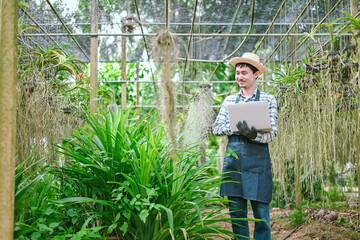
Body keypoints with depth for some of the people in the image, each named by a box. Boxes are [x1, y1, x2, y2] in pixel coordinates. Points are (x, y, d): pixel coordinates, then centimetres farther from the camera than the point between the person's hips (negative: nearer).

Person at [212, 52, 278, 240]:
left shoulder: (268, 100, 4)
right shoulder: (229, 100, 14)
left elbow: (272, 134, -3)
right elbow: (216, 128, 5)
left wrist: (254, 134, -24)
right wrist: (237, 128, -13)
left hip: (257, 161, -3)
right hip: (233, 160, 3)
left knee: (261, 214, -2)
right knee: (236, 213, 7)